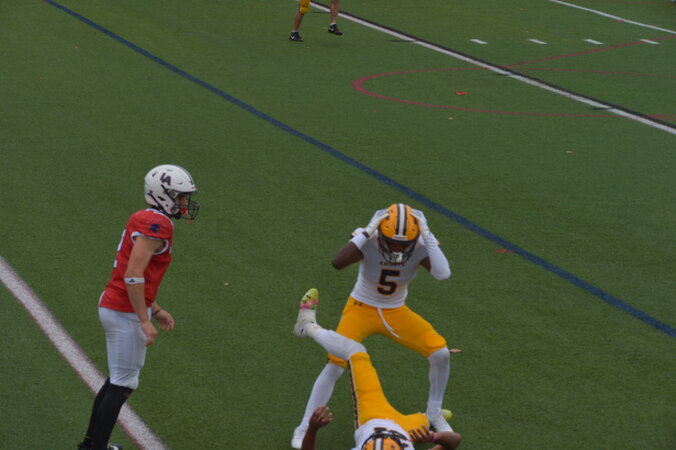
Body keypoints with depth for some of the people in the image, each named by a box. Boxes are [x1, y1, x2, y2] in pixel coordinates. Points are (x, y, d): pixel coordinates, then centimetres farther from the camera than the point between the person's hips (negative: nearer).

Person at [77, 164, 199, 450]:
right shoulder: (157, 225, -18)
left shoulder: (143, 220, 12)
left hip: (114, 306, 10)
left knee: (117, 380, 20)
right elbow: (133, 275, -24)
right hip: (126, 312, -10)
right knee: (123, 385, -1)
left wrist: (156, 310, 22)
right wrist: (145, 320, -21)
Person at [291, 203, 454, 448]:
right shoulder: (369, 243, -29)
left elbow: (443, 273, -39)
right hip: (361, 310, -3)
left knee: (441, 354, -9)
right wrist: (367, 231, -46)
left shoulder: (419, 249, -22)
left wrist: (427, 235, -39)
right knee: (335, 365, -17)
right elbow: (337, 262, -47)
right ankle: (304, 428, -3)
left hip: (396, 313, 3)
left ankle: (434, 414, 16)